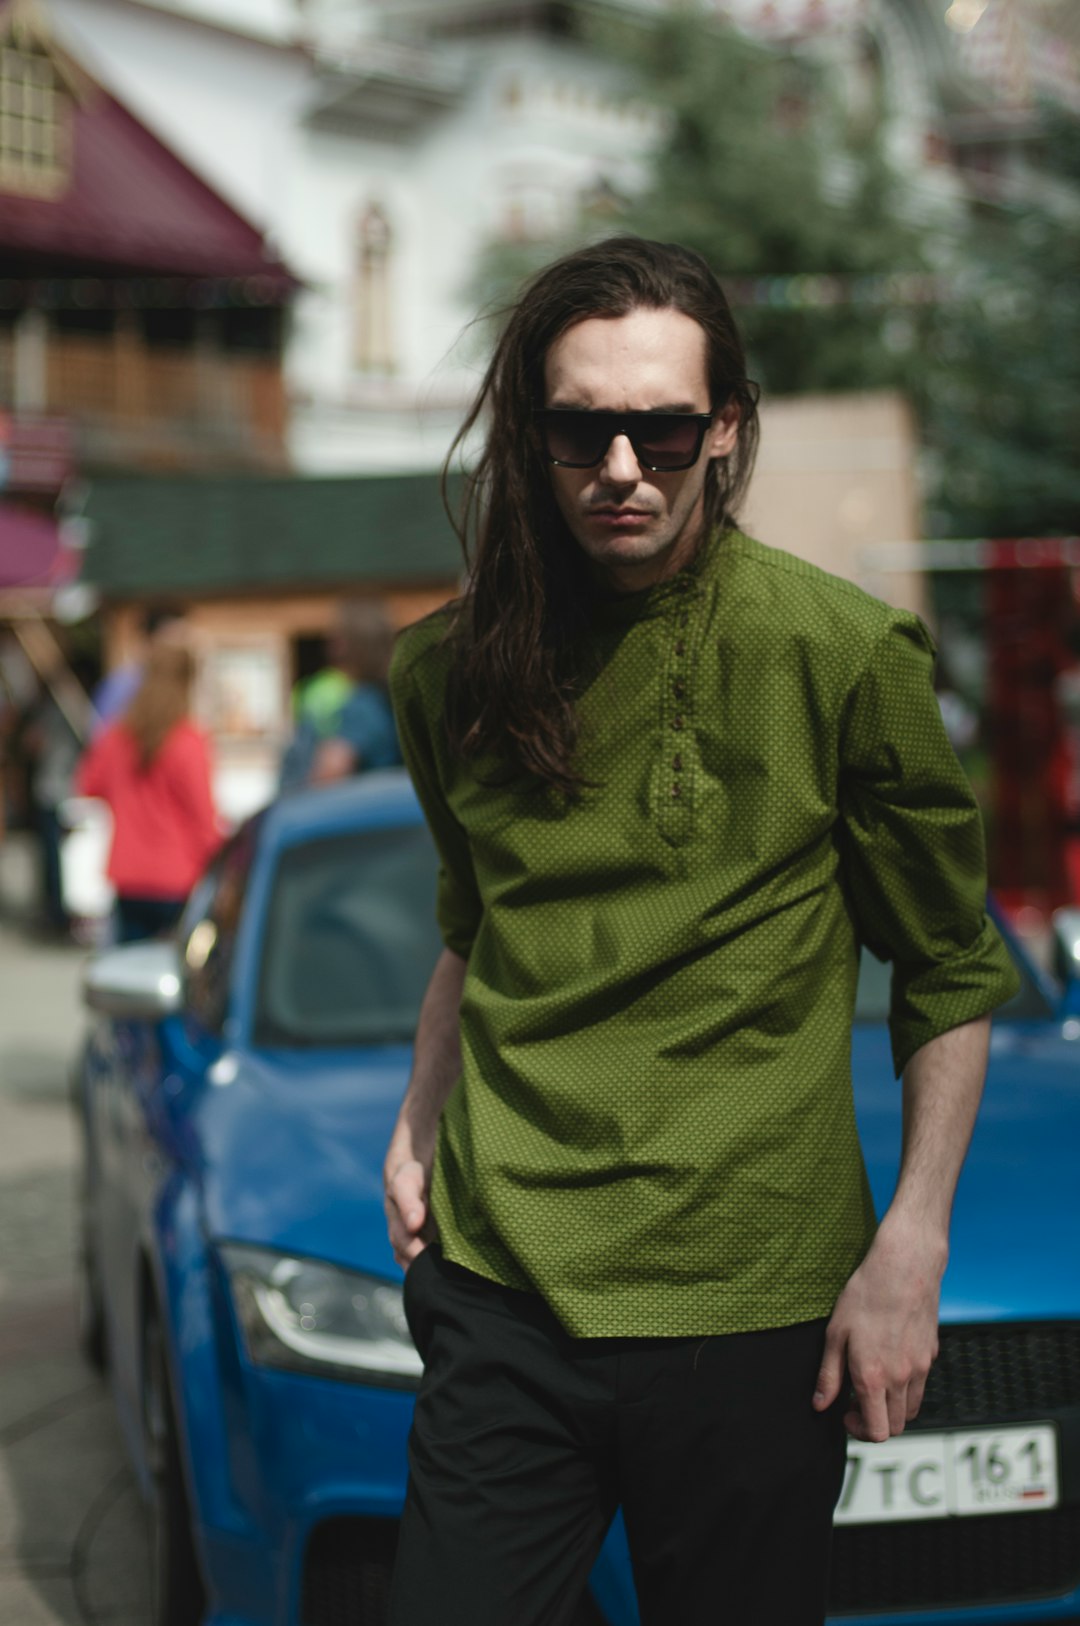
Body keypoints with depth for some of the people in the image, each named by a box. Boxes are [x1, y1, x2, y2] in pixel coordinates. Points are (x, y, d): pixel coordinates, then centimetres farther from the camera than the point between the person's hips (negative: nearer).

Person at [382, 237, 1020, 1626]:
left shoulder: (843, 656, -8)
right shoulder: (450, 671, 6)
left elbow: (952, 975, -1)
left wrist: (910, 1246, -5)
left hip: (751, 1306, -3)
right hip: (500, 1287, 3)